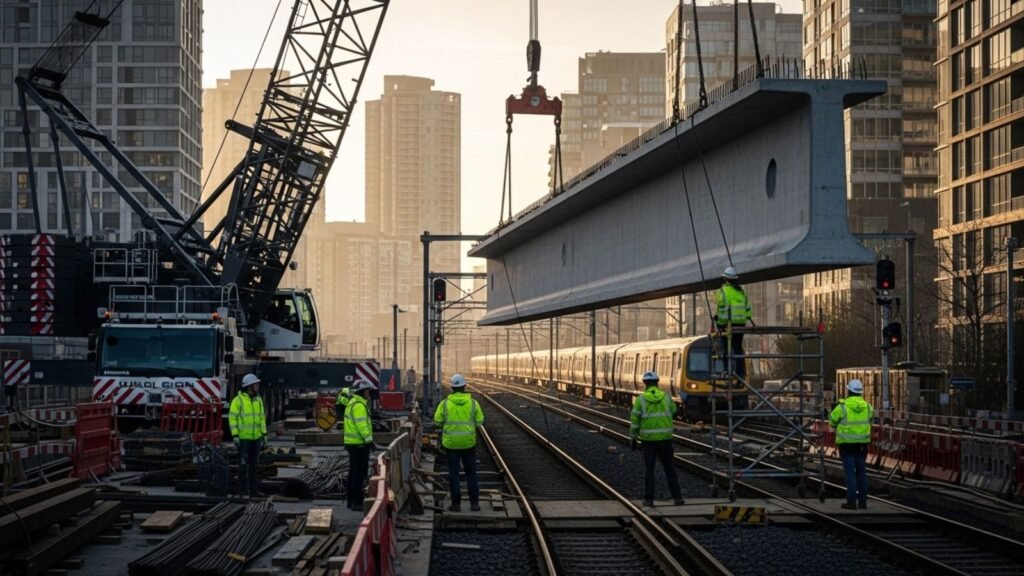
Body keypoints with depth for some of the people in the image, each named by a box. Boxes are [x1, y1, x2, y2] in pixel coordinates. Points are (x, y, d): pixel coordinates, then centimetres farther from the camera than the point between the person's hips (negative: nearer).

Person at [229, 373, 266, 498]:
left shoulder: (258, 400, 8)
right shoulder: (238, 400, -11)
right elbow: (232, 418, -11)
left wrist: (264, 434, 7)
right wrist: (235, 435, -17)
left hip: (256, 437, 6)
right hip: (243, 437, -6)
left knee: (254, 464, 7)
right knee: (243, 464, -4)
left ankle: (254, 490, 10)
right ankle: (242, 490, 2)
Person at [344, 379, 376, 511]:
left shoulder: (352, 403, 17)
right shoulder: (359, 405, -16)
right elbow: (361, 424, -23)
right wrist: (369, 440, -23)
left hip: (352, 443, 11)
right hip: (359, 444, -11)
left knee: (354, 473, 15)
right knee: (360, 473, -8)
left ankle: (351, 500, 20)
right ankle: (357, 502, -8)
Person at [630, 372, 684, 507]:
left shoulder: (641, 399, -6)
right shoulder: (666, 397, -1)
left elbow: (634, 420, -5)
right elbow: (673, 412, 16)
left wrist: (632, 438, 5)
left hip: (648, 440, -1)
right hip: (665, 439, 1)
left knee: (649, 470, 5)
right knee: (670, 469, 10)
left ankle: (649, 499, 4)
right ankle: (677, 497, 9)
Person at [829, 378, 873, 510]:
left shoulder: (842, 406, -12)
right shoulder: (866, 406, 1)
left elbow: (832, 420, 0)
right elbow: (871, 416, 18)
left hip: (847, 443, -4)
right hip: (862, 443, 4)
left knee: (850, 472, -3)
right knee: (861, 471, 11)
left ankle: (852, 502, -6)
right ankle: (863, 501, 12)